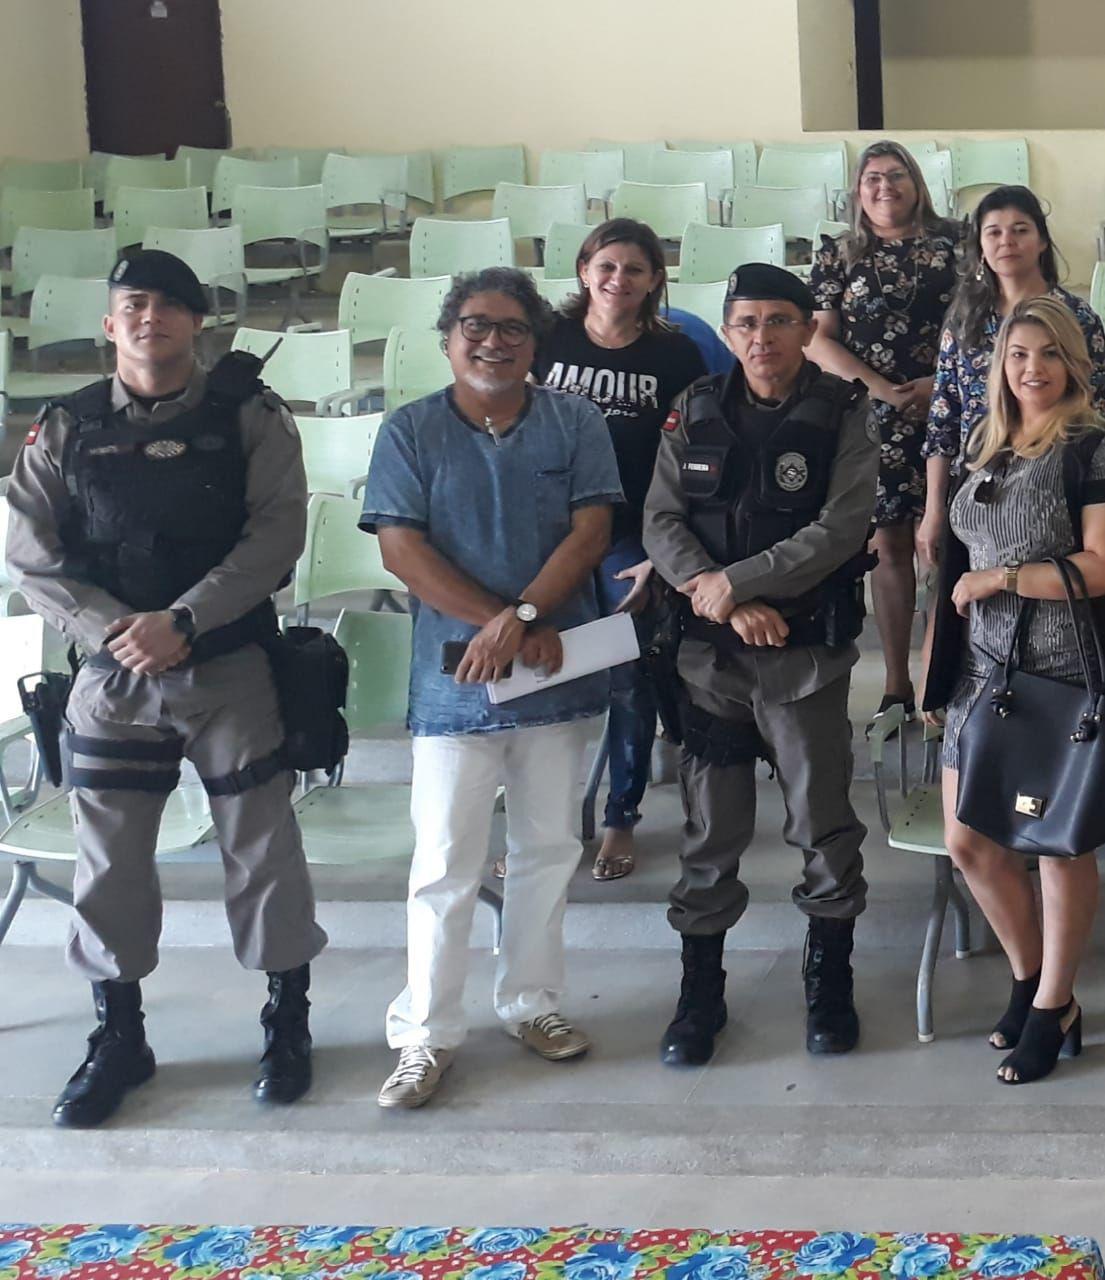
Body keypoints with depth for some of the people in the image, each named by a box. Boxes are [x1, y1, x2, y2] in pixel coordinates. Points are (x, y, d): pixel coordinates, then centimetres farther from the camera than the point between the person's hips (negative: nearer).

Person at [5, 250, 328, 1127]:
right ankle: (119, 1040, 24)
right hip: (112, 675, 2)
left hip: (231, 669, -2)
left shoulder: (247, 415, 0)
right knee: (108, 860, 7)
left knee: (263, 848, 5)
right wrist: (115, 632, -15)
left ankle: (288, 1023, 23)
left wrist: (181, 620, -19)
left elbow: (278, 530, -10)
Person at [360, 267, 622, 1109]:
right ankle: (426, 1033, 10)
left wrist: (524, 614, -17)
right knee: (445, 864, 0)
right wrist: (500, 625, -15)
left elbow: (591, 531, -4)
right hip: (455, 680, -2)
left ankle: (532, 1002, 29)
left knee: (548, 849, 13)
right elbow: (402, 549, -8)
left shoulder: (575, 423, 4)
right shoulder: (411, 431, 0)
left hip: (557, 674, 2)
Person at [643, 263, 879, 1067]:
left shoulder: (844, 413, -4)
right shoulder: (697, 413, 5)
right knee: (710, 834, 9)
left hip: (809, 655, -2)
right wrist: (730, 605, -13)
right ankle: (700, 995, 22)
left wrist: (731, 582, -16)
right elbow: (661, 522, -1)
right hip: (712, 654, 2)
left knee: (826, 827, 6)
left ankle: (830, 984, 25)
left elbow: (840, 530, -14)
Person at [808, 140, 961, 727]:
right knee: (890, 545, 5)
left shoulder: (951, 242, 6)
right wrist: (884, 390, -9)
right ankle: (896, 687, 13)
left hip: (946, 411, -1)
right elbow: (818, 339, 1)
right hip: (875, 418, 1)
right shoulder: (838, 254, 8)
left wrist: (940, 383, -12)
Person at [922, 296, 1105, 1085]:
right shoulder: (986, 450, 13)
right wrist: (941, 670, 14)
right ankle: (1030, 977, 29)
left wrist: (995, 578, -11)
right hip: (985, 670, 6)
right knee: (970, 843, 6)